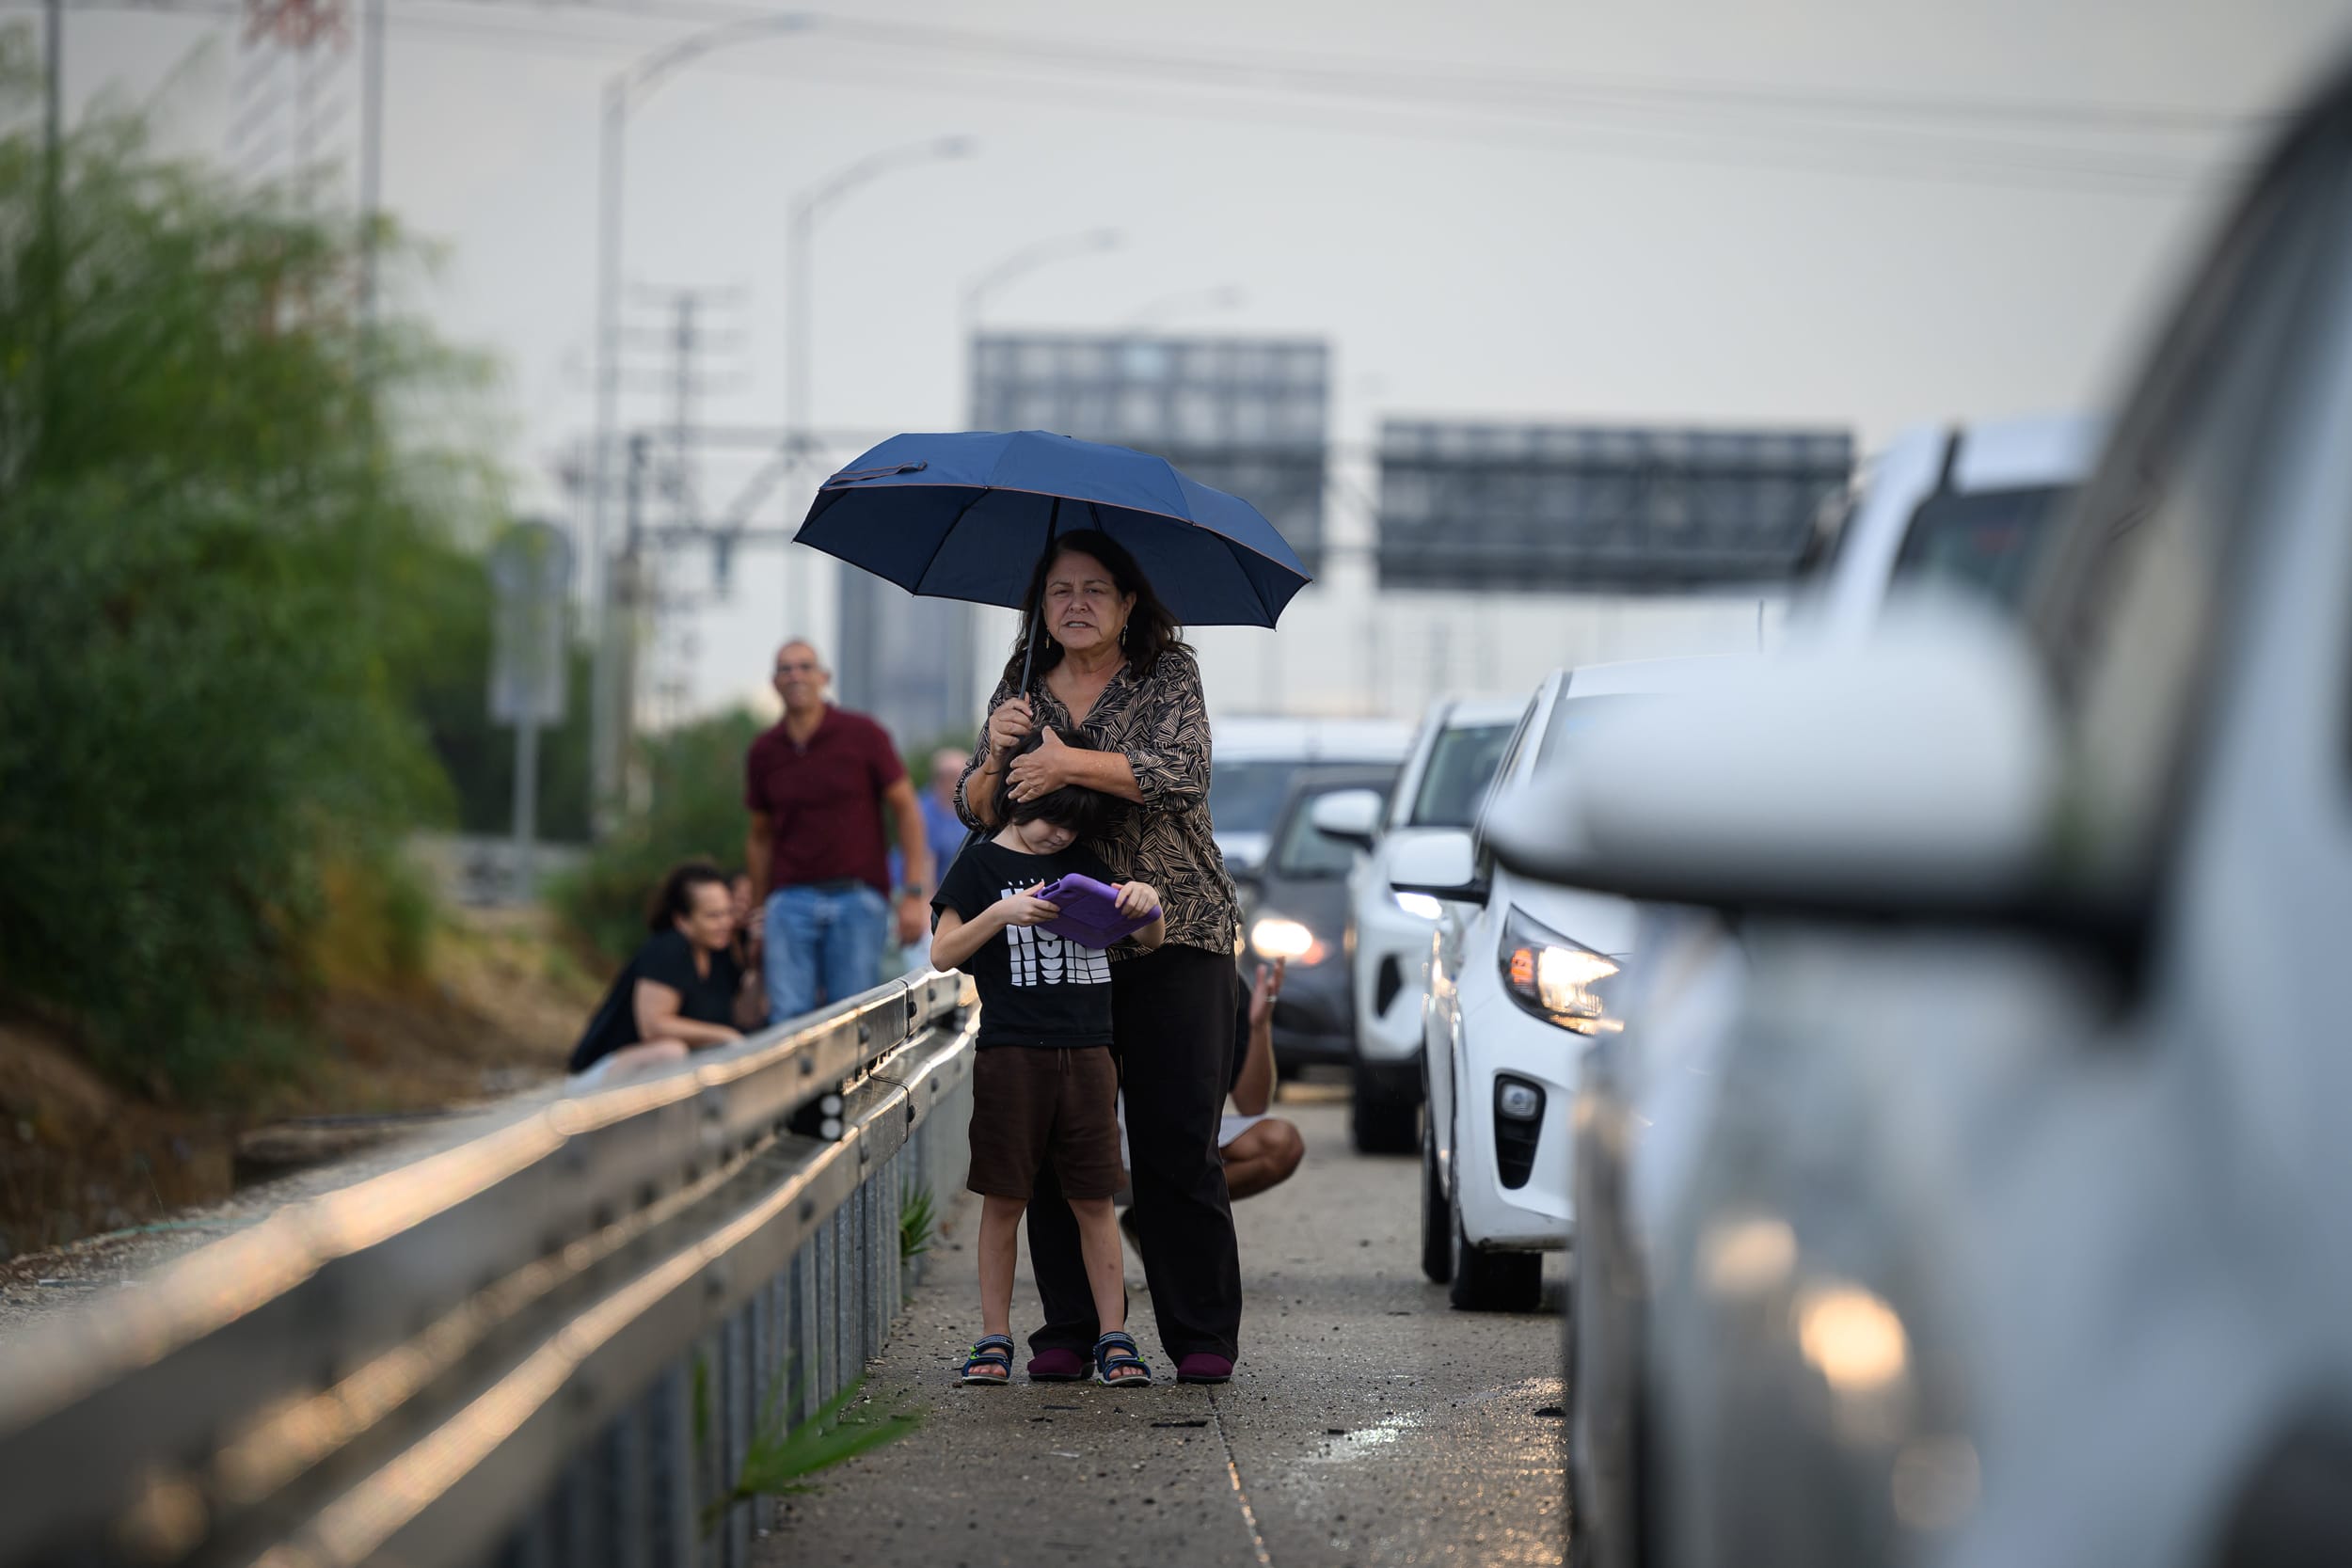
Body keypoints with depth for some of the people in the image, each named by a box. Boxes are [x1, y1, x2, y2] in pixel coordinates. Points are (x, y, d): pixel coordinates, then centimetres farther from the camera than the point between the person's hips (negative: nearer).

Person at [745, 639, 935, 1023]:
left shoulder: (862, 735, -1)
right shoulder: (764, 752, 8)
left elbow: (906, 810, 1)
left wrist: (914, 894, -6)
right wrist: (759, 915, 18)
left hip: (858, 900, -2)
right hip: (790, 901, 2)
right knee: (788, 1017, -10)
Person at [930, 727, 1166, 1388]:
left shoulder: (1086, 863, 13)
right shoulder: (983, 864, 2)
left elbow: (1148, 940, 17)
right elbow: (943, 954, -3)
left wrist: (1147, 903, -6)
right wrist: (1001, 913, -17)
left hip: (1087, 1054, 3)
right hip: (1010, 1053, -3)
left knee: (1094, 1201, 2)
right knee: (1004, 1201, 2)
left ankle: (1114, 1339, 5)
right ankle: (994, 1339, 9)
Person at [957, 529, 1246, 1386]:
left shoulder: (1169, 676, 2)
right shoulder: (1020, 693, 13)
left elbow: (1181, 772, -14)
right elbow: (976, 810, 9)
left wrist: (1072, 763, -24)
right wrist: (997, 756, -12)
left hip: (1173, 937, -3)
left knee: (1177, 1144, -6)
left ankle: (1203, 1337, -2)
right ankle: (1067, 1332, 5)